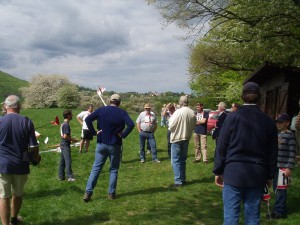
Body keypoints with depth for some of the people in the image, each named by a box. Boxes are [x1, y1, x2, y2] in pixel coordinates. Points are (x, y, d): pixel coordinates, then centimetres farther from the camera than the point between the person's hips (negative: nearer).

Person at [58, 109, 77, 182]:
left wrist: (71, 138, 15)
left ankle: (61, 176, 18)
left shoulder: (63, 124, 12)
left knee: (62, 161, 12)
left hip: (62, 144, 10)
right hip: (66, 145, -10)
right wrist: (73, 139, -10)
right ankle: (70, 176, -5)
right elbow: (65, 136, -23)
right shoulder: (66, 125, -18)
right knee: (68, 161, -7)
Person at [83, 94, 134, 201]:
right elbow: (131, 124, -21)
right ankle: (111, 193, 16)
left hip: (101, 144, 2)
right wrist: (123, 135, -11)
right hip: (115, 145, -1)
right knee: (114, 169, 12)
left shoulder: (101, 110, 0)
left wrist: (94, 132, -4)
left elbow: (88, 119, -10)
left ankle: (88, 192, 2)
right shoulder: (122, 113, -5)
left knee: (96, 168, 8)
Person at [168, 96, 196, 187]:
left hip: (177, 138, -6)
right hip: (186, 138, 6)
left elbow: (171, 126, -15)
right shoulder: (192, 113, -3)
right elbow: (193, 126, 5)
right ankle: (183, 179, 22)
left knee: (176, 160, 2)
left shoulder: (178, 112, -19)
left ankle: (178, 181, -1)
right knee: (183, 160, 18)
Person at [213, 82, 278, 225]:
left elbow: (221, 146, -5)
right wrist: (269, 175, 18)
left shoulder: (233, 117, -7)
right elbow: (273, 152, 8)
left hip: (233, 172, -3)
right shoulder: (268, 121, 2)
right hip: (258, 174, 3)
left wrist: (218, 171, 3)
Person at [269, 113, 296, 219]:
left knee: (281, 189, -4)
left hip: (284, 166, -7)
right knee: (276, 188, 11)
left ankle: (279, 211, 4)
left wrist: (289, 167, -16)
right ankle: (281, 209, 23)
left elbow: (292, 153, -11)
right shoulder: (276, 134, 13)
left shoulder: (290, 135, -7)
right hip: (275, 165, 7)